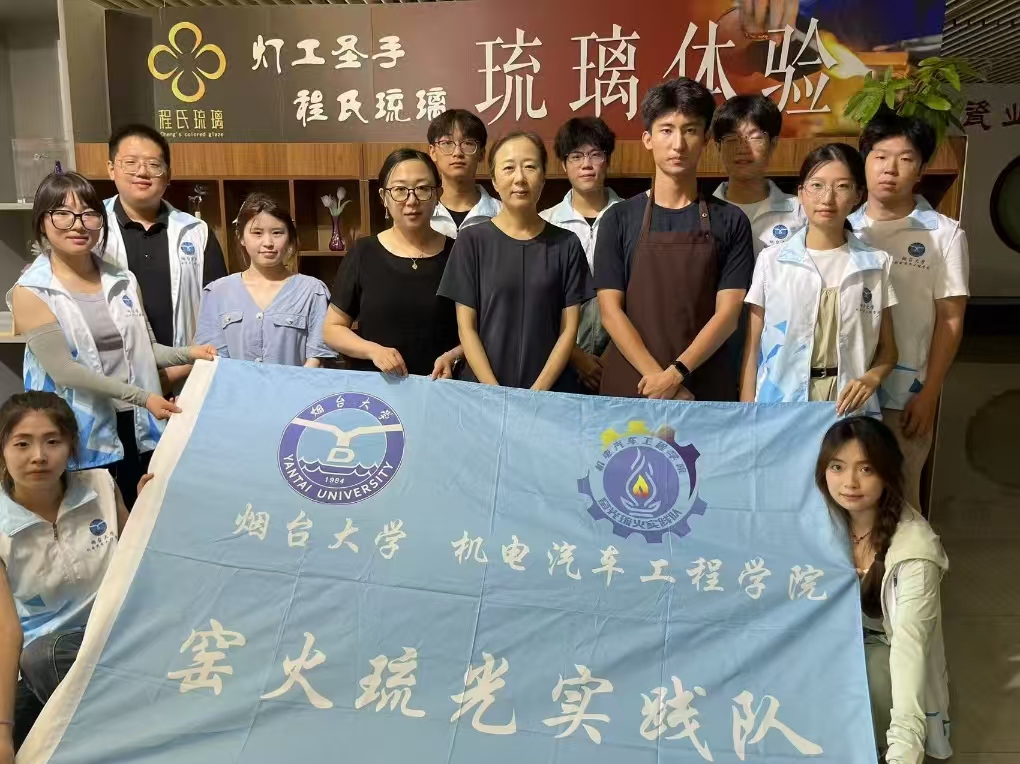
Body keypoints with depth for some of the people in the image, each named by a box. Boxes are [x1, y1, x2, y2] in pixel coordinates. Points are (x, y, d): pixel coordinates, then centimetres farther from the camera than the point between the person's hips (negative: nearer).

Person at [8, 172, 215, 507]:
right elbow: (64, 370, -15)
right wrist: (142, 397, -20)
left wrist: (188, 353, -9)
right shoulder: (30, 293, -8)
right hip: (81, 436, -4)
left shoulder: (123, 281, 7)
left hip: (137, 426, 4)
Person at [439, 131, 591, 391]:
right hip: (483, 387, -1)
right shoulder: (472, 241, -1)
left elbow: (569, 329, -1)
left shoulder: (566, 245, 2)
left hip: (552, 391, 1)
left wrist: (538, 391, -12)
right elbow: (466, 327, -3)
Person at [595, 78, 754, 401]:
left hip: (706, 387, 0)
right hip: (631, 384, 0)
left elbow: (728, 312, -3)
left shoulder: (730, 221, 4)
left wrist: (677, 372, -15)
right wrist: (656, 375, -14)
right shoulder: (619, 219, 3)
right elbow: (610, 310, -3)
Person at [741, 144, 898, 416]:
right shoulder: (771, 260, 0)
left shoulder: (875, 264, 4)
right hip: (780, 406, -1)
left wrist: (872, 378, -11)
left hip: (848, 407, 1)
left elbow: (887, 350, 10)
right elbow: (752, 348, 1)